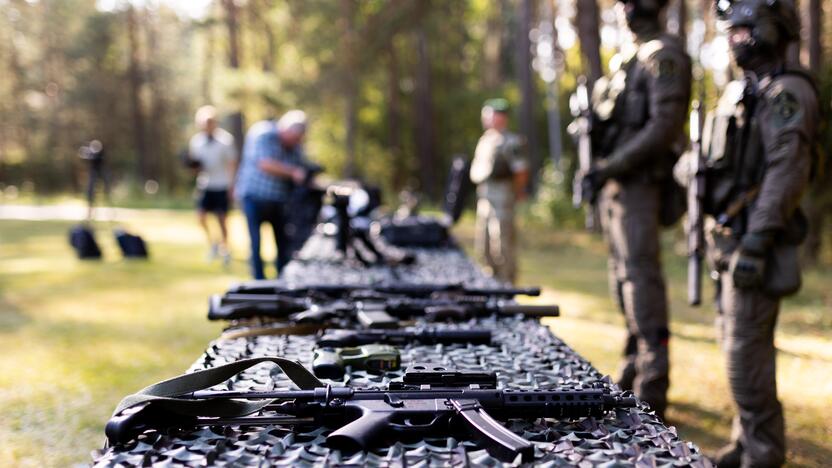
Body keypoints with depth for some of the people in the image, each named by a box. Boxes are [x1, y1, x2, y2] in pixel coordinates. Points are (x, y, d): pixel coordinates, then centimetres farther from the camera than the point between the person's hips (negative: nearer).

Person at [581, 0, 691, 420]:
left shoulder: (665, 55, -10)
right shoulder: (627, 56, 19)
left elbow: (664, 126, -20)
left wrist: (610, 166, -20)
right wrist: (599, 174, 14)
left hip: (638, 185, -10)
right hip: (614, 185, 10)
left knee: (641, 276, -12)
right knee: (624, 276, 13)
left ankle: (651, 394, -9)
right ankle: (633, 370, 25)